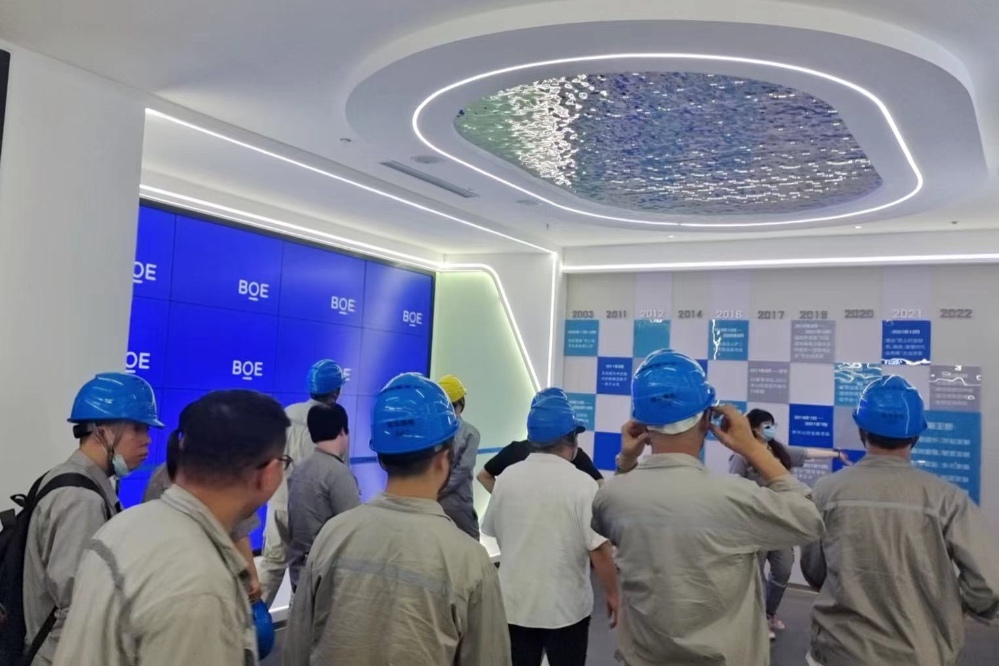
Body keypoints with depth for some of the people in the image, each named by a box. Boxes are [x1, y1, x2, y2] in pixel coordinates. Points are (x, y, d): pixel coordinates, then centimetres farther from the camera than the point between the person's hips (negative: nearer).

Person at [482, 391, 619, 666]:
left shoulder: (507, 478, -4)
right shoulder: (582, 484, -17)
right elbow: (599, 550, -18)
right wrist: (613, 595, -3)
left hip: (515, 603, 3)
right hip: (566, 606, -3)